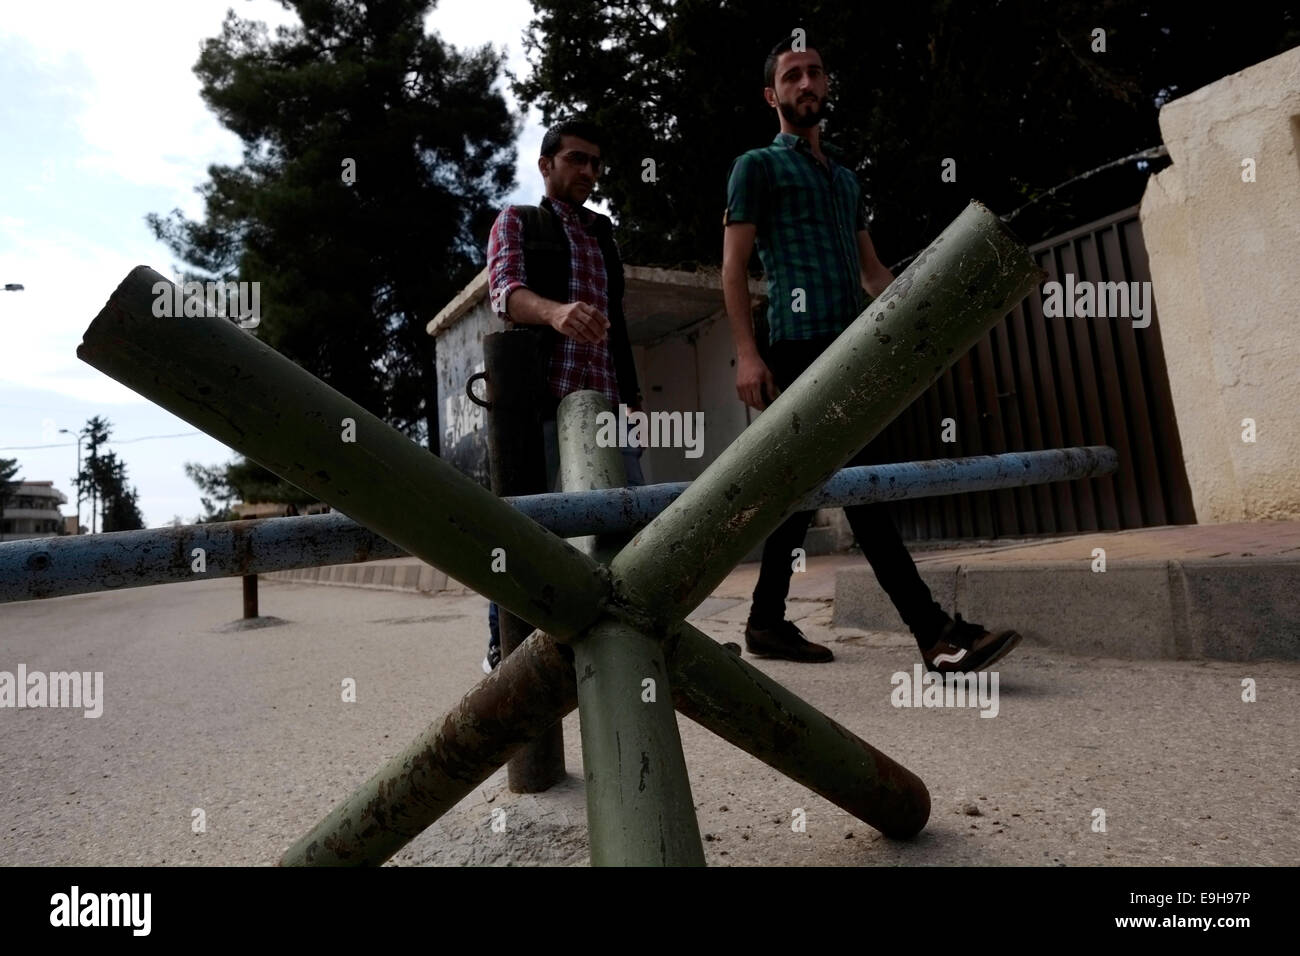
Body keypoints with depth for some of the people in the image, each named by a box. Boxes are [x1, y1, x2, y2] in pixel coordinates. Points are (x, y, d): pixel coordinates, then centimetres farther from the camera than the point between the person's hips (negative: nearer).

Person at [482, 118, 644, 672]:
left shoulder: (602, 232, 26)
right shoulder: (516, 221, 10)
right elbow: (506, 290, -10)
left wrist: (633, 396, 18)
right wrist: (556, 311, -32)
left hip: (605, 398, 5)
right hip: (541, 396, -5)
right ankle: (503, 645, 7)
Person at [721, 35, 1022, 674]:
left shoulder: (845, 178, 28)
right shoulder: (757, 167, 8)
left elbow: (871, 269, 24)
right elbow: (733, 267, -2)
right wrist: (747, 352, -14)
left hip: (846, 349, 7)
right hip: (800, 346, -7)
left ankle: (767, 623, 17)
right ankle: (934, 632, -13)